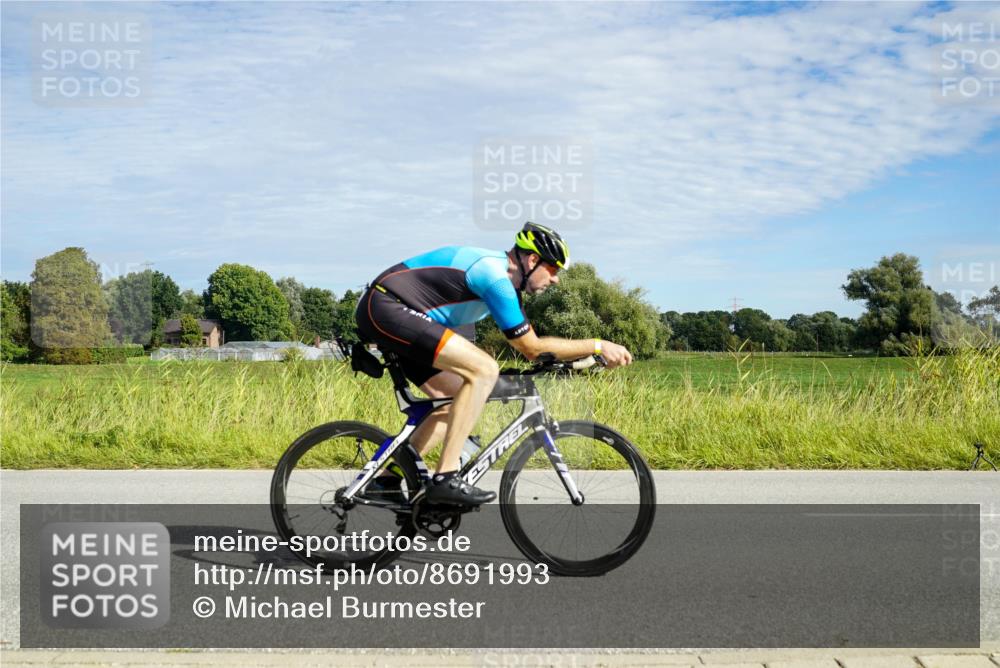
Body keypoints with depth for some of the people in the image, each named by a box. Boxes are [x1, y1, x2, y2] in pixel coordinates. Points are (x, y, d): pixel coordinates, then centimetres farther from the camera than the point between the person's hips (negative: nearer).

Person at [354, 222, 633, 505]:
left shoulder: (500, 271, 14)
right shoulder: (495, 276, -17)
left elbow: (526, 344, 21)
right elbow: (532, 348, -13)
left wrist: (582, 355, 15)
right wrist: (598, 346, -8)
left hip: (380, 312, 11)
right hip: (385, 306, -11)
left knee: (458, 400, 11)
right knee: (484, 370, -19)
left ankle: (385, 480, 13)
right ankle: (445, 479, -17)